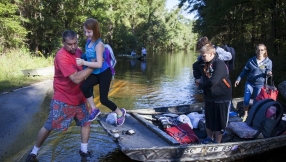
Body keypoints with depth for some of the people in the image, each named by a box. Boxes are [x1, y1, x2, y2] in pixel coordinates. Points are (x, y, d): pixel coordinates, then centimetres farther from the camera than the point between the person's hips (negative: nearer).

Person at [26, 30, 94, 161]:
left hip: (79, 98, 7)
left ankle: (84, 150, 26)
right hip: (63, 99, -7)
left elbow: (84, 67, 20)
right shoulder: (61, 56, -25)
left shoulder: (78, 51, 0)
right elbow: (76, 78, -32)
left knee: (86, 122, 9)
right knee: (49, 126, 2)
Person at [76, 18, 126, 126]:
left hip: (104, 73, -6)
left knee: (103, 99, -3)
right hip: (94, 73, 6)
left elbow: (99, 64, -30)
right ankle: (94, 109, -3)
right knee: (83, 86, -22)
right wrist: (82, 61, 1)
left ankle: (120, 112, 24)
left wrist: (83, 62, -35)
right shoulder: (88, 42, 0)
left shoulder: (99, 44, -22)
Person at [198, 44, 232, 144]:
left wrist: (201, 85, -12)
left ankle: (217, 143, 18)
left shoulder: (220, 64, -21)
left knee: (219, 122, 5)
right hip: (209, 98, 8)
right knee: (208, 120, 19)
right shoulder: (206, 64, 4)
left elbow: (212, 82, -28)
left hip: (222, 98, -8)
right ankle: (209, 138, 37)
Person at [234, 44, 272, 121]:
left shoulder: (268, 61, -2)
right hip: (249, 83, 1)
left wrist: (268, 72, -26)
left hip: (260, 85, -1)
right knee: (246, 100, -4)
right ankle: (246, 114, 20)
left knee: (256, 102, 7)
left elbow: (268, 71, -2)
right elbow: (245, 71, 6)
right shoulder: (251, 61, 0)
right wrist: (238, 79, 2)